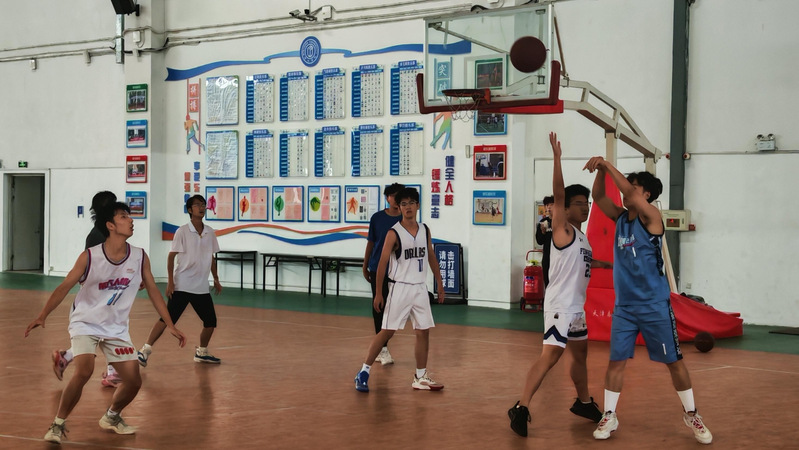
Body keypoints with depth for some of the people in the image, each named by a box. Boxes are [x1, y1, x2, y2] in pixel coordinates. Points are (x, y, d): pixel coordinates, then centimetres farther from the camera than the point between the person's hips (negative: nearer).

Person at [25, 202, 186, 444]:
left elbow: (153, 291, 4)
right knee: (84, 371, -26)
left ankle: (111, 417, 29)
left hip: (116, 328, 4)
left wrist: (170, 325, 3)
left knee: (134, 381, -1)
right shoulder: (89, 257, -15)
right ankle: (58, 424, -7)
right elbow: (64, 287, -12)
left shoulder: (140, 258, -6)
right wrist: (42, 316, -22)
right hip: (85, 323, -4)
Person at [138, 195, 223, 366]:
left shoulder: (210, 233, 8)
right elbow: (171, 256, -6)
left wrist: (216, 279, 19)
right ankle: (146, 349, -7)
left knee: (210, 321, 7)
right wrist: (170, 281, -13)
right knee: (168, 318, -14)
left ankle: (201, 352, 26)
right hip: (182, 286, -5)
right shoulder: (182, 231, -7)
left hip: (202, 287, 6)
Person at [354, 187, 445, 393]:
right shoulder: (394, 233, -10)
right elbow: (382, 263, -10)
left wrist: (440, 284, 13)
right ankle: (364, 372, 4)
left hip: (420, 288, 5)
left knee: (424, 331, 6)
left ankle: (420, 378, 16)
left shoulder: (424, 230, 7)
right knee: (387, 331, -5)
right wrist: (378, 293, -12)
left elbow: (432, 258, 15)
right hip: (400, 287, -5)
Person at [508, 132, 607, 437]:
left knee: (580, 353, 21)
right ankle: (521, 408, -19)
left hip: (577, 307, 9)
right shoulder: (563, 230, -9)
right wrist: (557, 158, -29)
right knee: (551, 355, -18)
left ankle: (583, 403, 39)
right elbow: (558, 195, -23)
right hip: (560, 305, -9)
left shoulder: (581, 237, 15)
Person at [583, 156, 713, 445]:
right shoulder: (620, 217, 7)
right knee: (616, 361, 3)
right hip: (624, 306, 5)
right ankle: (609, 417, 12)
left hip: (655, 306, -5)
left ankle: (691, 415, 19)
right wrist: (601, 170, -16)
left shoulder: (651, 217, -12)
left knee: (674, 361, 5)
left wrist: (607, 164, -24)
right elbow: (598, 197, 1)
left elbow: (631, 196, -26)